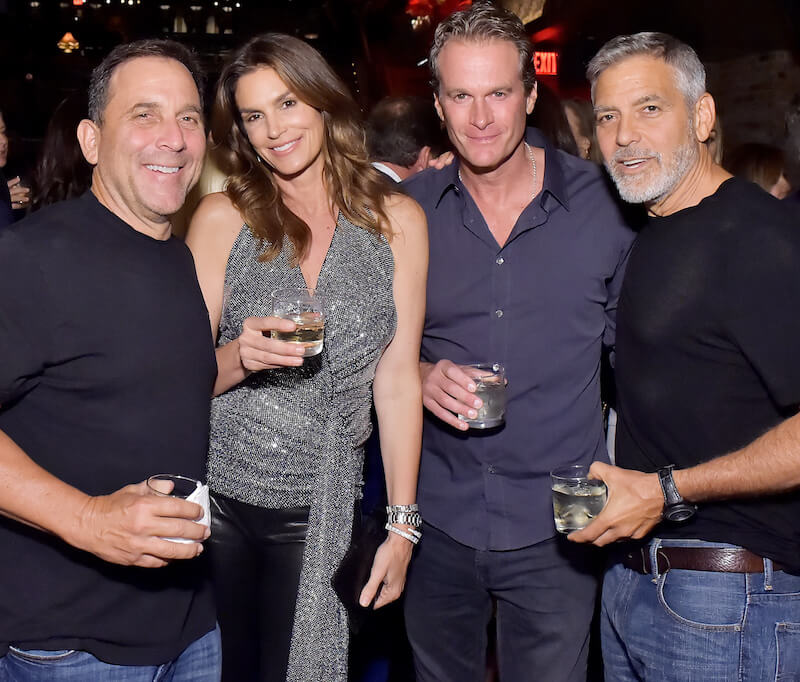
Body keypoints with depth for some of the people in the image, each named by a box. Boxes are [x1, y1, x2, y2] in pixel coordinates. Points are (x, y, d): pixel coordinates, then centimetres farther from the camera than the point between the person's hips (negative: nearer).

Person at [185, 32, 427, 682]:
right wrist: (238, 358, -23)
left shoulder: (397, 220, -1)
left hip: (322, 510, 0)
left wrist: (402, 525, -4)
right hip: (216, 497, 0)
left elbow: (397, 378, -2)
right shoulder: (223, 216, -1)